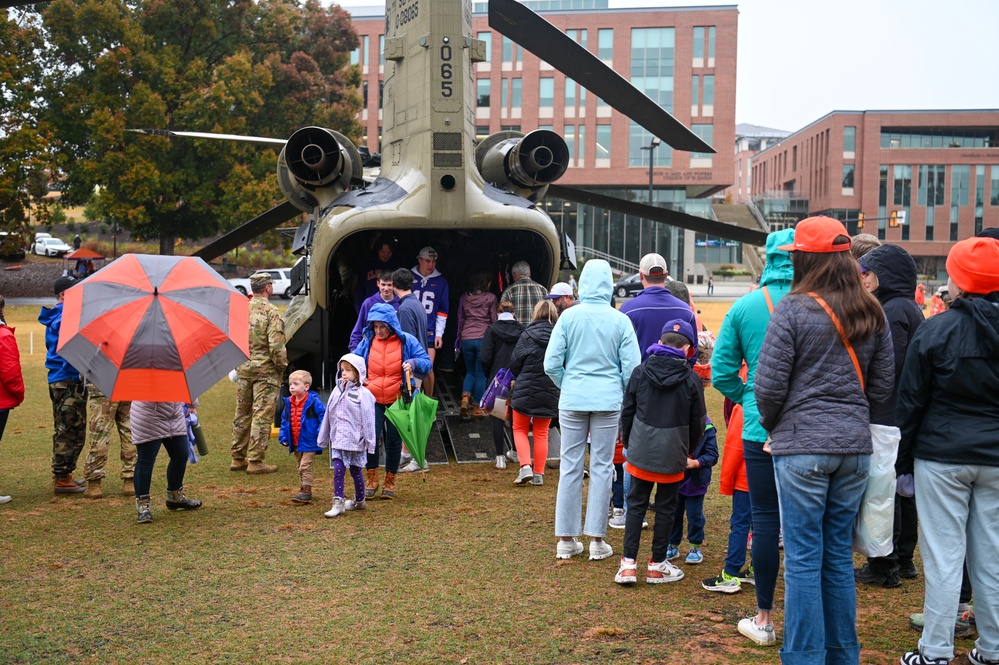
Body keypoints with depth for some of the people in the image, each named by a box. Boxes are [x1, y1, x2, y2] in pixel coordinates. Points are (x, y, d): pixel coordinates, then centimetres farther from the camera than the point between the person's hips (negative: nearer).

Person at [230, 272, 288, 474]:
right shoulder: (271, 312, -14)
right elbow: (276, 346, -20)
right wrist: (282, 366, -5)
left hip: (243, 369, 6)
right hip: (266, 371, -6)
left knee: (242, 414, 15)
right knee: (262, 416, 0)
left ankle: (238, 458, 22)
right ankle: (255, 460, 3)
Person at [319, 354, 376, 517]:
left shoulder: (363, 394, -10)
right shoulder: (337, 391, 6)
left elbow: (368, 420, -11)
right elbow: (328, 415, 13)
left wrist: (370, 442, -11)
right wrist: (323, 438, 16)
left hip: (356, 440, -4)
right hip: (338, 439, 4)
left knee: (355, 471, 6)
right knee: (338, 470, -3)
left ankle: (359, 500, 20)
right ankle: (338, 503, 5)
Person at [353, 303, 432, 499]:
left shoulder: (407, 341, -4)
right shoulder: (367, 342, 3)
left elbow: (426, 363, -5)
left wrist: (413, 362, -27)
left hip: (398, 401, -1)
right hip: (372, 399, 1)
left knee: (394, 440, 6)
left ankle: (390, 482, 23)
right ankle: (372, 479, 7)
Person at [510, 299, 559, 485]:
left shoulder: (527, 336, -11)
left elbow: (514, 363, -8)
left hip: (525, 391, -2)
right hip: (550, 393, 3)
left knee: (520, 429, 14)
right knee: (541, 433, 14)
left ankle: (525, 467, -4)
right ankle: (538, 474, 14)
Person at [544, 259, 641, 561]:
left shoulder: (569, 316, -4)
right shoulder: (620, 320, -4)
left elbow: (551, 364, -4)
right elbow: (631, 367, -4)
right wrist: (622, 395, 14)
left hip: (573, 400, 1)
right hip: (608, 401, -1)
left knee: (571, 467, 7)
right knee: (602, 468, 7)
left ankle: (566, 540, 13)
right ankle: (596, 541, 11)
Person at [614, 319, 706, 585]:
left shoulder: (640, 372, -3)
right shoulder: (691, 379, -6)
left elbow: (627, 412, 3)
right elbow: (697, 423, 1)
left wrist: (629, 444, 17)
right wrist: (689, 453, 18)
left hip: (641, 452, 1)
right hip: (673, 455, -1)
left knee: (636, 505, 10)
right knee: (665, 508, 10)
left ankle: (629, 563, 7)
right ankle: (657, 565, 17)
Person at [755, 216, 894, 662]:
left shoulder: (793, 309, -10)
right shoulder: (872, 314, 7)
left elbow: (770, 384, -10)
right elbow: (883, 383, 11)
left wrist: (771, 425, 7)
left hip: (802, 445, -6)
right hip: (855, 447, 6)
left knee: (803, 558, 2)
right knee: (839, 554, 15)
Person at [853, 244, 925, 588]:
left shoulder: (893, 310, -17)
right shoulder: (911, 308, 14)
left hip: (887, 414, -10)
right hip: (905, 414, 10)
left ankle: (884, 566, 5)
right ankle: (903, 559, 26)